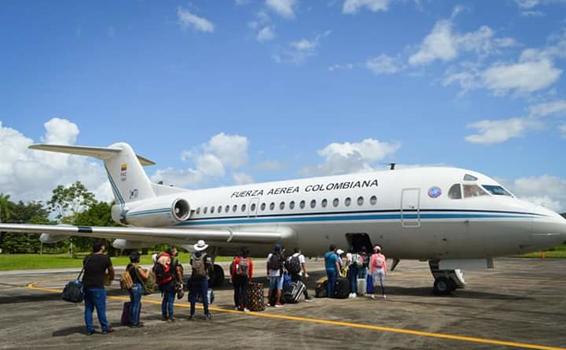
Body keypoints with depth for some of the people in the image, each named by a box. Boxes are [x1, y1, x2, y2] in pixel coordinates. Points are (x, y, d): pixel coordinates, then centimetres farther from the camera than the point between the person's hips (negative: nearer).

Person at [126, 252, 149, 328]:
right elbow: (145, 276, -10)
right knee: (137, 304, 0)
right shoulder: (137, 267, -17)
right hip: (137, 286, -8)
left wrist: (141, 271, 20)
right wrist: (147, 272, 9)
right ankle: (135, 322, 4)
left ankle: (131, 321, 25)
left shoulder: (128, 267, 6)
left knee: (132, 303, 17)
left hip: (130, 286, 8)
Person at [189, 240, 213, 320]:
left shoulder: (193, 256, 1)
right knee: (204, 296, 3)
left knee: (193, 296, 10)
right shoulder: (206, 256, -12)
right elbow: (210, 266, -11)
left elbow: (191, 264, 10)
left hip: (194, 278, 3)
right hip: (203, 278, -3)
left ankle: (192, 313, 14)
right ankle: (206, 313, 6)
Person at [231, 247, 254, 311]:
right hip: (245, 277, 1)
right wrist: (250, 278, 15)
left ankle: (237, 305, 15)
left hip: (237, 277, 0)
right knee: (244, 292, 2)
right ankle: (245, 307, -5)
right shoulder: (249, 260, -1)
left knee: (237, 291, 10)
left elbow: (233, 268, -6)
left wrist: (232, 276, 7)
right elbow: (251, 270, 3)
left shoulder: (237, 258, -7)